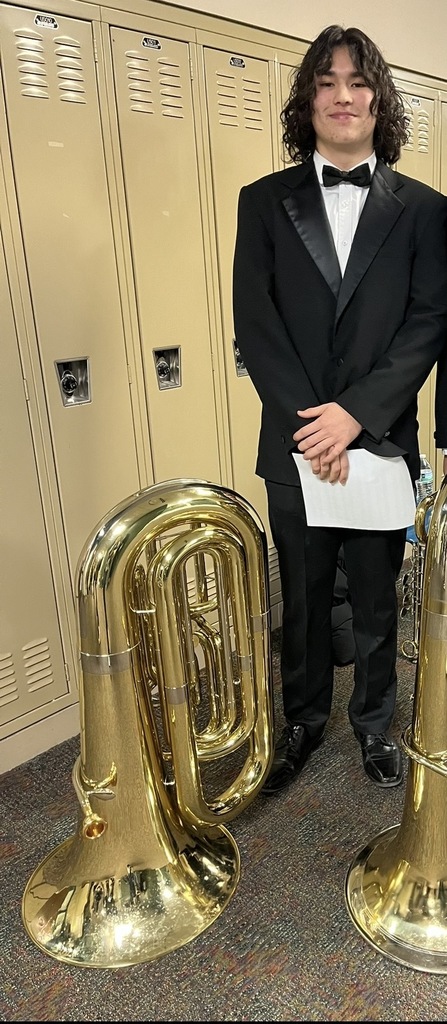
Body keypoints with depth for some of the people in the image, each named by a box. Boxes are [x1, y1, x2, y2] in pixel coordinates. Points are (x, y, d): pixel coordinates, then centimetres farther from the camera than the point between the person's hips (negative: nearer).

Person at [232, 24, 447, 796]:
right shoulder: (264, 202, 3)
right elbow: (253, 323, -4)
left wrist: (356, 414, -17)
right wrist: (310, 421, -14)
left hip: (382, 441, 0)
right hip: (296, 444, 1)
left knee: (377, 599, 13)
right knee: (301, 599, 14)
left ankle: (374, 722, 35)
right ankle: (303, 719, 35)